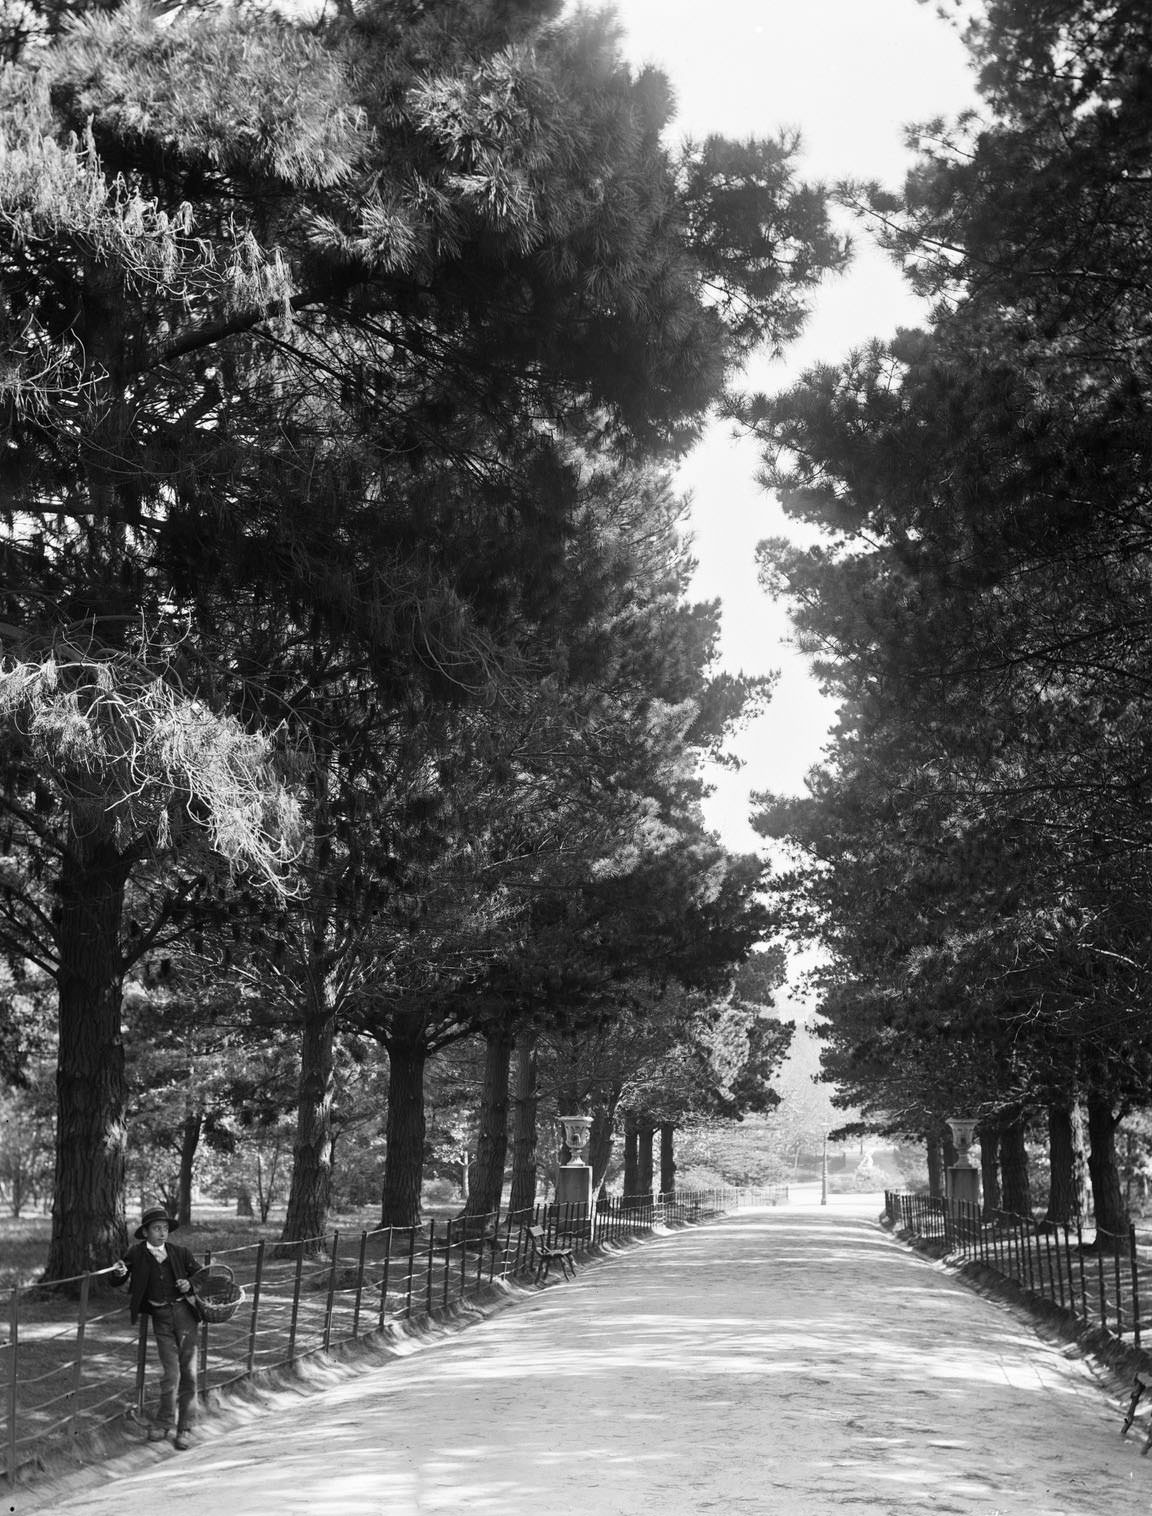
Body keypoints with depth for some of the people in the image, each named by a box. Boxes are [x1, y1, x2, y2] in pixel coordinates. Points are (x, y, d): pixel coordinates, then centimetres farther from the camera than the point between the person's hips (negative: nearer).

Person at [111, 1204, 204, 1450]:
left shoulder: (179, 1252, 1)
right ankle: (164, 1421, 17)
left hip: (184, 1313, 1)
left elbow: (198, 1272, 13)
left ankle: (185, 1427, 14)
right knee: (170, 1373, -6)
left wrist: (190, 1283, -8)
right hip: (161, 1319, -1)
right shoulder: (137, 1254, -2)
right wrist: (120, 1272, -13)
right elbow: (117, 1279, 10)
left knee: (188, 1372, 2)